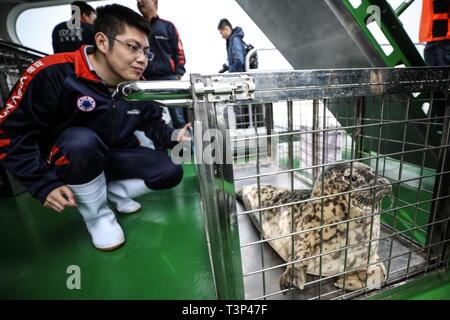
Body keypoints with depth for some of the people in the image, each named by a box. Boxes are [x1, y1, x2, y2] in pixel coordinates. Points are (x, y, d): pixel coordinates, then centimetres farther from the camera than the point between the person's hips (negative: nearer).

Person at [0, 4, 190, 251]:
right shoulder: (53, 74, -24)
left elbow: (152, 121, 5)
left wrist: (172, 137, -16)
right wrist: (43, 184, -23)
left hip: (118, 157, 4)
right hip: (64, 161, -3)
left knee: (171, 173, -10)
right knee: (83, 141, -38)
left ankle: (114, 191, 12)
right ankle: (97, 215, -11)